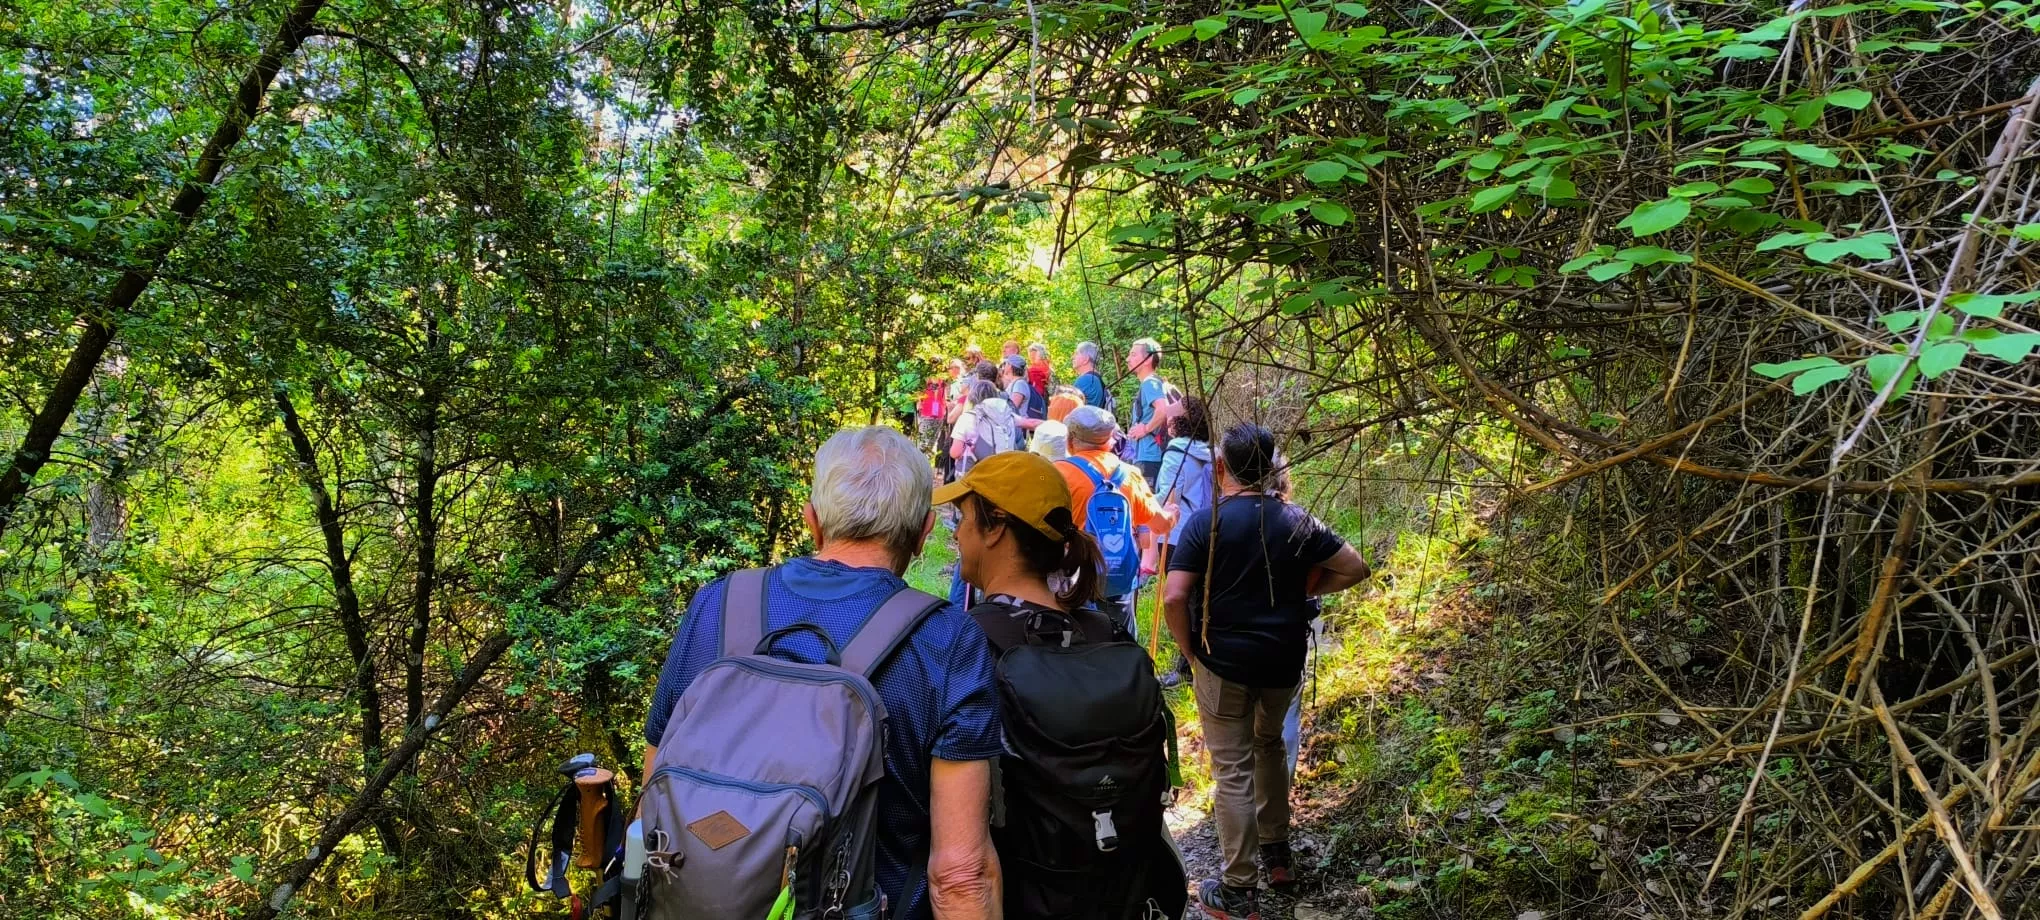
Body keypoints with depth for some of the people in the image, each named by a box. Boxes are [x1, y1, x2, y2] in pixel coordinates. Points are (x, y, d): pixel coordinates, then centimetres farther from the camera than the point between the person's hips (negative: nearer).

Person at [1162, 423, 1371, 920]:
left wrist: (1189, 648, -6)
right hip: (1283, 660, 4)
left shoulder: (1205, 522, -14)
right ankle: (1276, 851, 38)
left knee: (1232, 770, 3)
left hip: (1222, 661, -4)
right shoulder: (1297, 521, -2)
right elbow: (1355, 568, 1)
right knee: (1270, 745, 27)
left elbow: (1174, 597, -21)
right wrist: (1305, 588, 10)